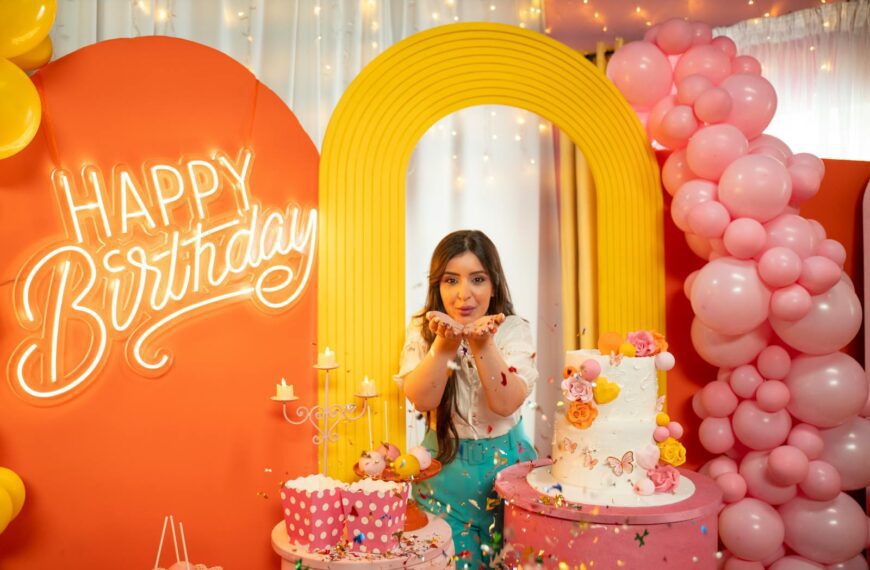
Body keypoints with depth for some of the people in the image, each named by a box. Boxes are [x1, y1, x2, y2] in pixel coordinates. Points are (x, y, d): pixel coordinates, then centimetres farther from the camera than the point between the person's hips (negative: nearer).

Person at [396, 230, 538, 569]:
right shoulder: (422, 330, -6)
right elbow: (421, 400, -18)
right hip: (443, 467, 0)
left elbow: (506, 404, -22)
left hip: (505, 462, 0)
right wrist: (444, 345, -33)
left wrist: (482, 345, -35)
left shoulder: (513, 330, -9)